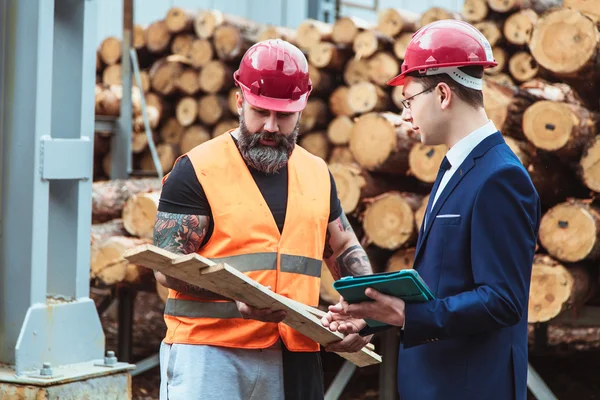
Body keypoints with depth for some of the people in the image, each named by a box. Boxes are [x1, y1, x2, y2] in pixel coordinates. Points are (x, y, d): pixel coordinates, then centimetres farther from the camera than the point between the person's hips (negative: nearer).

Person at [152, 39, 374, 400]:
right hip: (208, 352, -5)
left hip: (294, 357, 5)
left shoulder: (317, 173, 13)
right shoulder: (197, 170, -4)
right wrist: (238, 295, -24)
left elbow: (346, 251, 24)